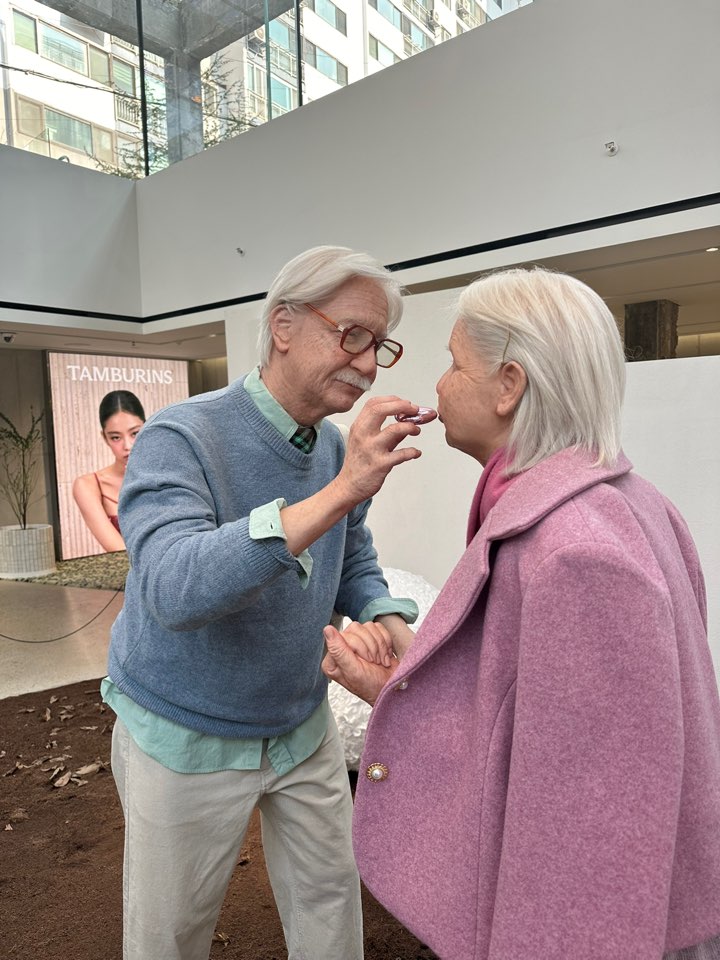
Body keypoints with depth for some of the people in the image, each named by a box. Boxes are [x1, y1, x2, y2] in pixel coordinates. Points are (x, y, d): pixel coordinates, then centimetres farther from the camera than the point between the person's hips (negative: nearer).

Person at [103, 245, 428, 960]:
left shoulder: (342, 452, -5)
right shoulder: (179, 438, -25)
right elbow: (173, 588, -41)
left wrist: (393, 627, -17)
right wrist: (338, 494, -47)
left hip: (302, 728, 5)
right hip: (188, 739, -4)